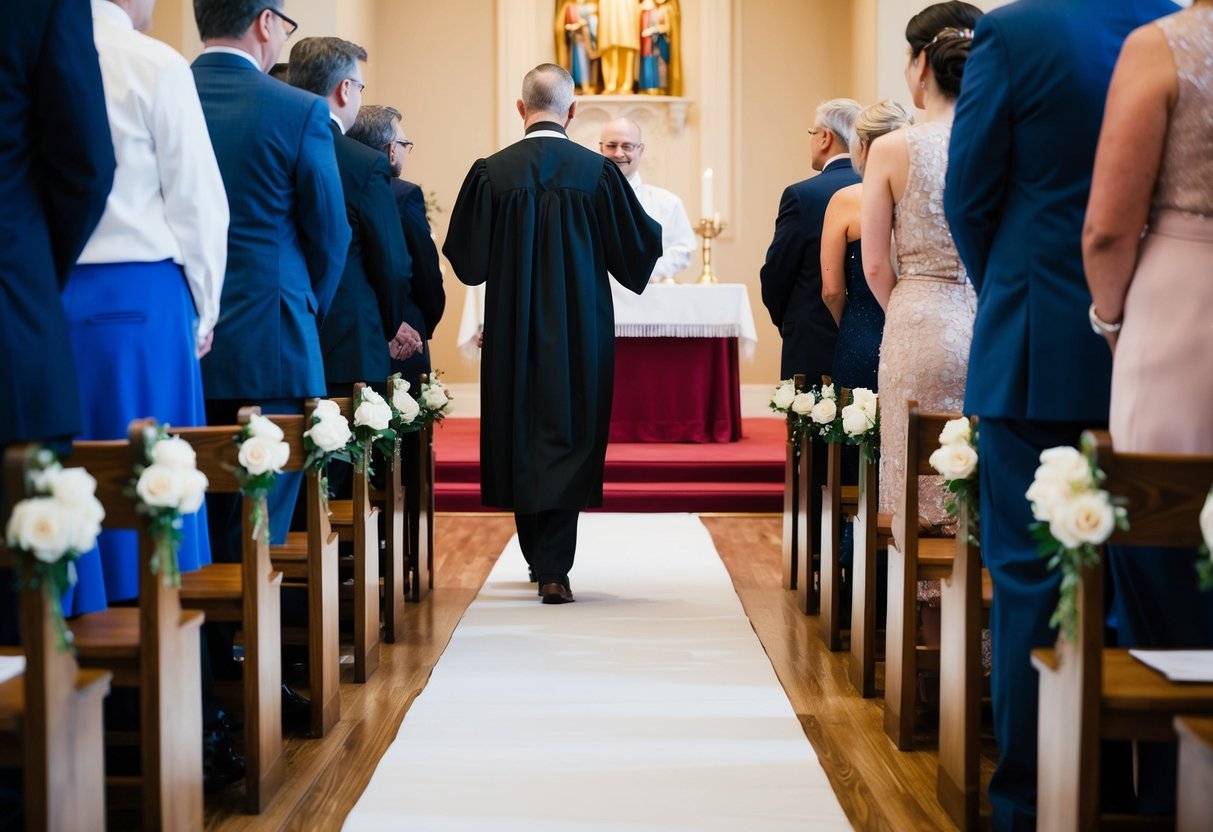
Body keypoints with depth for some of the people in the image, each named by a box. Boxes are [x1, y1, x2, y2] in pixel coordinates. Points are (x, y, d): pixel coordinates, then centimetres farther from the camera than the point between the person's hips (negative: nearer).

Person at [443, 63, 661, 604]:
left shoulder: (491, 173, -7)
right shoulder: (598, 173, -8)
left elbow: (467, 258, -1)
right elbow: (640, 247, -1)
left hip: (512, 330, 1)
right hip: (580, 330, -1)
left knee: (519, 439, 15)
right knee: (570, 437, 5)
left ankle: (539, 558, 27)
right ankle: (555, 569, -3)